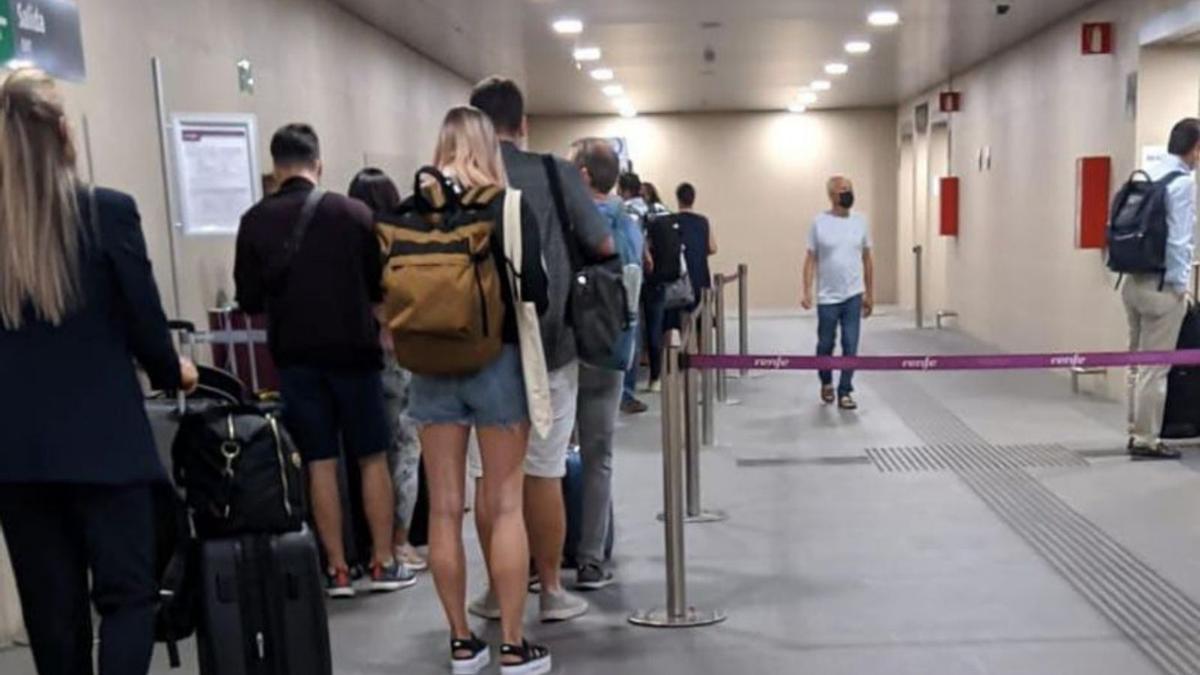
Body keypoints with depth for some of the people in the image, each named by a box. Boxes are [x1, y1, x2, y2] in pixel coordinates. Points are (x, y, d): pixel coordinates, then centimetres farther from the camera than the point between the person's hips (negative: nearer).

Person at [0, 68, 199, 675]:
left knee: (51, 608, 14)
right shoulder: (108, 211, -10)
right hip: (104, 439, -4)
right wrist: (171, 372, 14)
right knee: (127, 594, 5)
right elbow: (143, 320, -5)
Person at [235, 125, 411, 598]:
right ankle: (383, 564, 14)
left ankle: (337, 571, 11)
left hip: (295, 357, 1)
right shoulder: (353, 212, -6)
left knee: (320, 463, 7)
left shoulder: (255, 221, -4)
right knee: (372, 458, 9)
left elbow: (249, 301, 1)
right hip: (353, 350, -1)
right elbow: (380, 285, 1)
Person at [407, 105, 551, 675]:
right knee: (505, 505, 4)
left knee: (444, 507, 8)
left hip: (432, 366, 3)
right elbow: (534, 287, -10)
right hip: (497, 361, -2)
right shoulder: (509, 206, -4)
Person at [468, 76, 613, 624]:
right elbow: (603, 247, 2)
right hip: (549, 348, -1)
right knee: (544, 473, 7)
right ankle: (551, 591, 17)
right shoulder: (557, 175, -6)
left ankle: (498, 593, 20)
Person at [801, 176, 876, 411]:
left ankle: (845, 392, 8)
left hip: (853, 296, 2)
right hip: (827, 298, -2)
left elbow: (867, 259, 9)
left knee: (850, 346, -1)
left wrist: (870, 294, 9)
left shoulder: (860, 222, 3)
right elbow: (811, 260, -5)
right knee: (826, 345, 10)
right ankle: (826, 383, 34)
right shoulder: (819, 223, -5)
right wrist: (807, 291, -14)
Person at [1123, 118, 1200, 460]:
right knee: (1155, 367, -1)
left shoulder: (1147, 175, 11)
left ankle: (1138, 431, 23)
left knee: (1140, 362, 15)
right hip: (1161, 285, -8)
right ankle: (1146, 440, 5)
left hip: (1135, 279, 8)